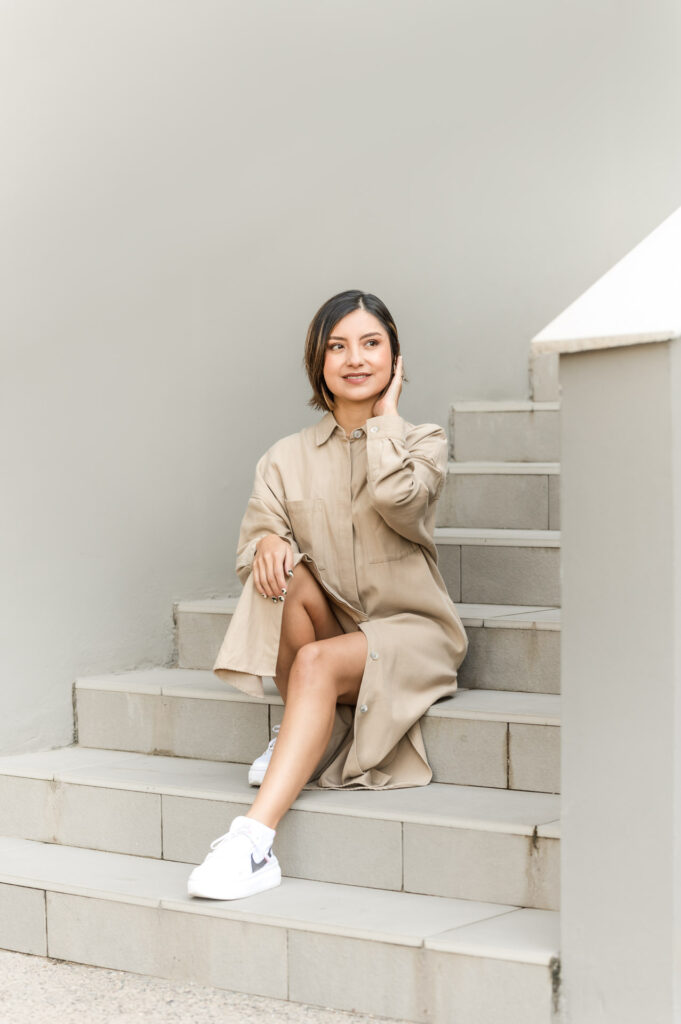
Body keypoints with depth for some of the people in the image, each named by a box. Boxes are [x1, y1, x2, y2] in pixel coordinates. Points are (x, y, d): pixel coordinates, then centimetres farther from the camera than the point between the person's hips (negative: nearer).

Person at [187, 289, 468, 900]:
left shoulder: (423, 441, 5)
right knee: (290, 581, -30)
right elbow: (257, 534, -1)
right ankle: (298, 742, -16)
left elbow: (397, 498, -19)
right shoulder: (286, 459, 11)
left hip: (409, 634, -3)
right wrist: (268, 544, -25)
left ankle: (254, 840, -45)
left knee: (318, 661, -34)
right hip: (330, 627, 3)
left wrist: (384, 415, -4)